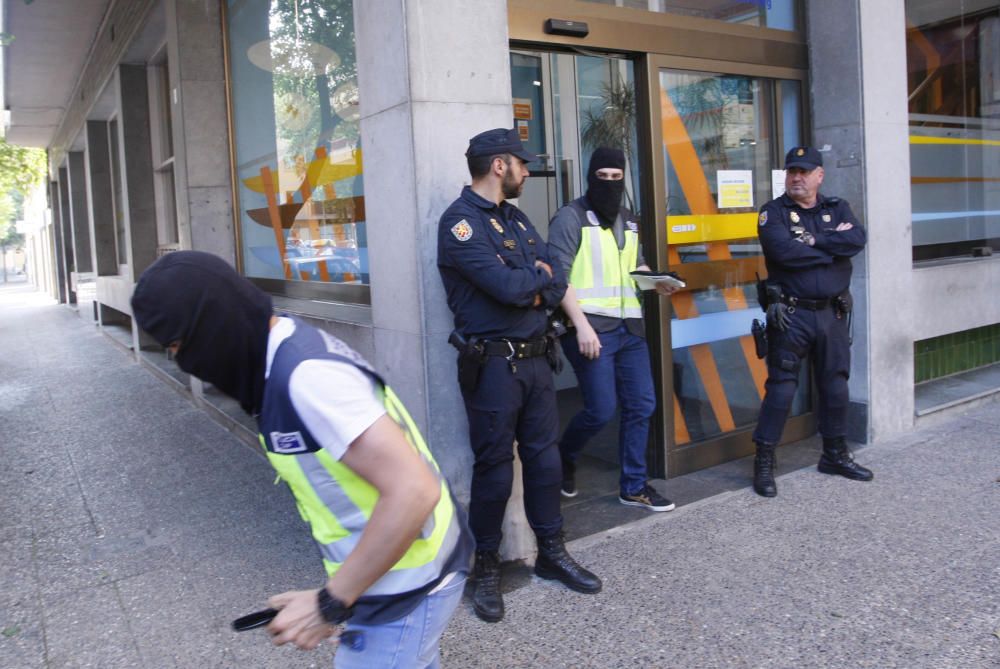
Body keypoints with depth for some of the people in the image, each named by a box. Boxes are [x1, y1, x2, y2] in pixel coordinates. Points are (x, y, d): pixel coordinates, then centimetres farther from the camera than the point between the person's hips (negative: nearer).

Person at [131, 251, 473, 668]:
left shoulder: (307, 375, -27)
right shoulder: (292, 346, 2)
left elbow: (413, 491, -31)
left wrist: (331, 603, -22)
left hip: (405, 590, -9)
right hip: (388, 570, 9)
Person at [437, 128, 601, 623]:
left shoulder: (517, 219, 14)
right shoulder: (461, 221, -12)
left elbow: (555, 285, 9)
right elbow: (508, 286, -24)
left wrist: (533, 288, -11)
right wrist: (537, 274, -4)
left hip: (535, 358, 7)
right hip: (493, 365, -7)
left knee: (544, 458, 14)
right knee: (495, 470, 3)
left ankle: (551, 552, 30)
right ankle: (486, 567, 21)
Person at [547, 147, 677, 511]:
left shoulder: (628, 220, 17)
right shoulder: (571, 217, -6)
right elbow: (558, 275, -13)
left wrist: (655, 281, 5)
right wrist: (581, 325, -20)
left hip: (629, 327, 7)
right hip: (591, 328, -7)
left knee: (641, 405, 7)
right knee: (601, 409, -7)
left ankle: (634, 487, 20)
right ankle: (563, 457, 24)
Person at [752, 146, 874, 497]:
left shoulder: (837, 208, 10)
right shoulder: (774, 212, -2)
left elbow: (857, 240, -9)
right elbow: (785, 251, -21)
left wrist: (814, 239, -16)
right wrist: (834, 245, -10)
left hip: (833, 313, 5)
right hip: (790, 314, -4)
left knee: (835, 385, 13)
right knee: (781, 387, -4)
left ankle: (835, 455, 29)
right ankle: (764, 462, 5)